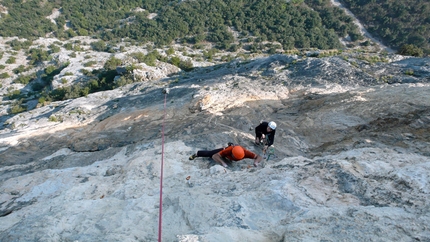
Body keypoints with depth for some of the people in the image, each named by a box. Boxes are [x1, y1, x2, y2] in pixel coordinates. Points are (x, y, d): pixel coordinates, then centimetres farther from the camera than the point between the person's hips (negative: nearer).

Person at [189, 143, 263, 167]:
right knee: (209, 154, 10)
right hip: (225, 150, -3)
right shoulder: (228, 150, -50)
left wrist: (256, 162, -62)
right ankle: (196, 154, 36)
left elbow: (259, 157, -41)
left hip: (234, 148, 3)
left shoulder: (245, 152, -45)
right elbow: (214, 156, -52)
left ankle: (231, 145, 66)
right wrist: (223, 163, -65)